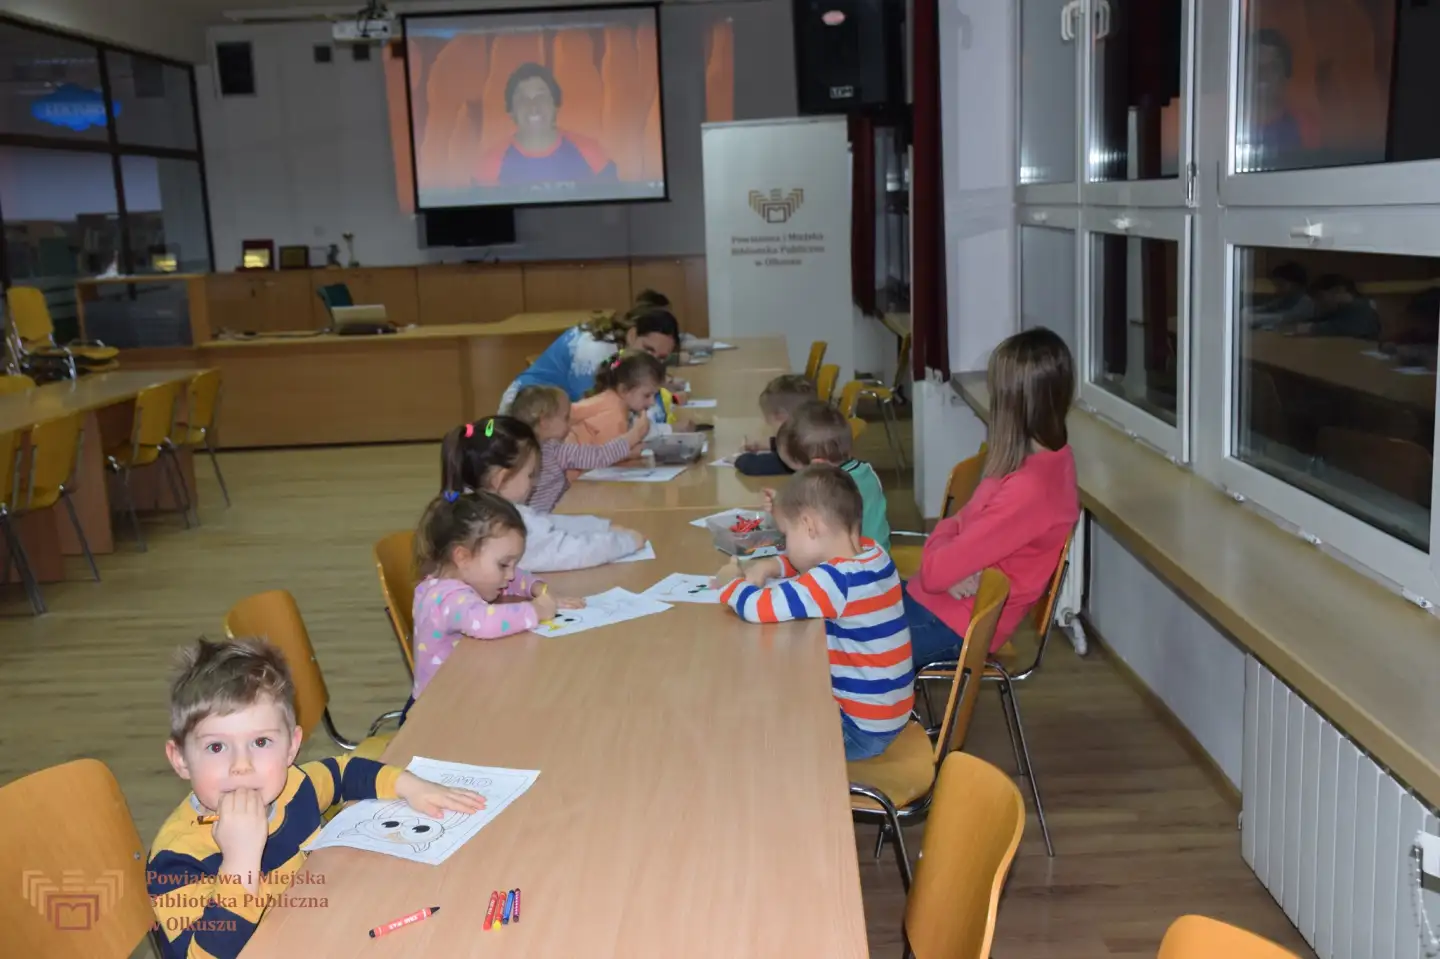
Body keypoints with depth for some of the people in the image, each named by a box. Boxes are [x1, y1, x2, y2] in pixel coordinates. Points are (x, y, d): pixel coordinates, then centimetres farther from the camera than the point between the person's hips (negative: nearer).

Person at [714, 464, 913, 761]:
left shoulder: (836, 581, -30)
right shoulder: (871, 552, -2)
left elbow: (758, 608, -34)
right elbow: (807, 562, 17)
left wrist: (730, 582, -13)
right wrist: (769, 567, -2)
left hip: (863, 728, -9)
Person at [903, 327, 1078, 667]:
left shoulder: (1029, 489, -29)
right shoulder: (1049, 458, 0)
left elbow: (936, 571, -26)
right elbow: (960, 522, 7)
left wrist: (941, 563, -4)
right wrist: (950, 561, -13)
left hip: (955, 623, -9)